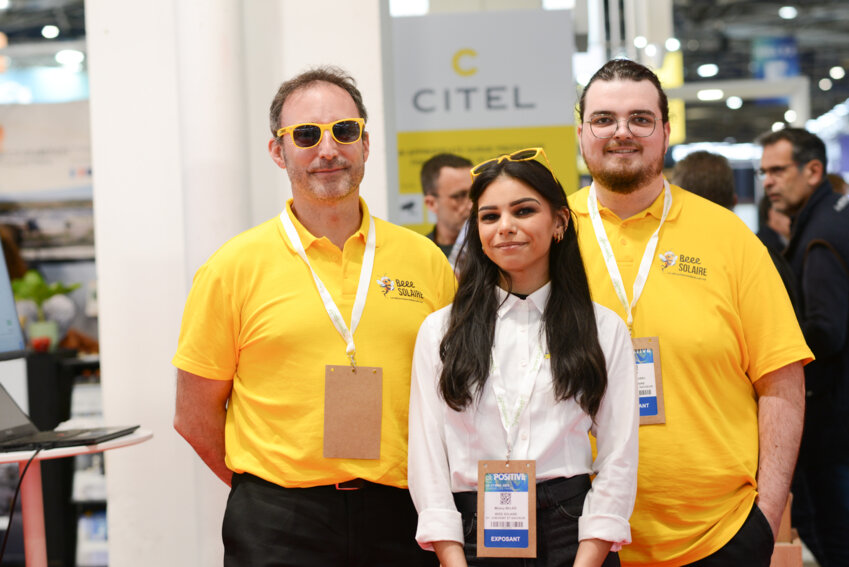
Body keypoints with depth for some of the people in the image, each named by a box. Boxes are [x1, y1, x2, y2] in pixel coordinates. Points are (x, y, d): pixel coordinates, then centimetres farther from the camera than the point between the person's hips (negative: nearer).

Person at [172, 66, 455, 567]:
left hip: (400, 522, 2)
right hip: (277, 526, -2)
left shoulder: (425, 260, 5)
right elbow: (195, 416, 2)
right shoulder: (236, 266, -1)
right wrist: (272, 501, -1)